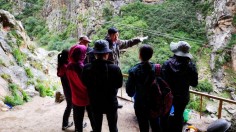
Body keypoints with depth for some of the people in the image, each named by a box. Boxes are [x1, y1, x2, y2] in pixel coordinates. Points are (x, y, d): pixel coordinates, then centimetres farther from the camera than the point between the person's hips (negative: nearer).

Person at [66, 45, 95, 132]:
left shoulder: (69, 67, -8)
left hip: (76, 98, 5)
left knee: (78, 118, 19)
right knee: (92, 116, 17)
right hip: (87, 97, -4)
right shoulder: (82, 68, -27)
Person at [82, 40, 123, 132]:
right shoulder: (115, 68, -24)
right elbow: (119, 84, -7)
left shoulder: (86, 68, -20)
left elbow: (85, 84, -3)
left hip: (95, 104, 2)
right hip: (111, 103, -1)